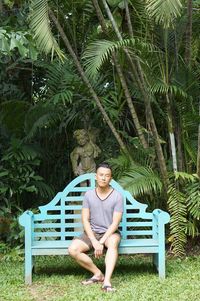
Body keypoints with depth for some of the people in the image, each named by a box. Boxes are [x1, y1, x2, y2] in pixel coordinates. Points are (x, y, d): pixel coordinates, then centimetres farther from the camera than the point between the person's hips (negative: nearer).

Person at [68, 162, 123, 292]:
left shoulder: (117, 196, -8)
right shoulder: (89, 195, 0)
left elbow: (115, 223, -12)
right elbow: (85, 220, -4)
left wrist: (101, 242, -22)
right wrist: (94, 242, -17)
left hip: (110, 233, -3)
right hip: (91, 232, 3)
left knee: (113, 242, -39)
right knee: (73, 249, -24)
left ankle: (107, 281, -44)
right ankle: (98, 274, -9)